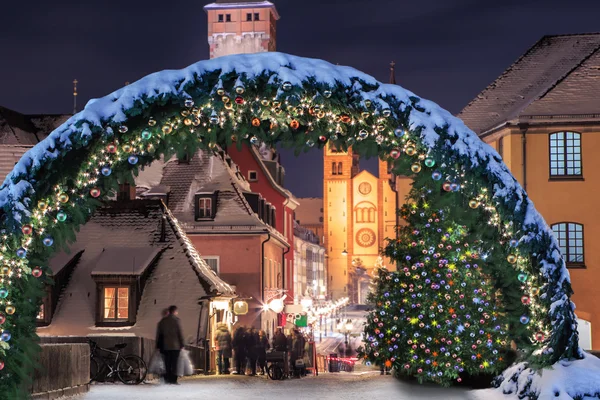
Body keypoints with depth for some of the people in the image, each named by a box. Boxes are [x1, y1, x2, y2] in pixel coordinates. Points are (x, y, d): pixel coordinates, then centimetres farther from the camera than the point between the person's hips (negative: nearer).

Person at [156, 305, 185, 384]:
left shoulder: (162, 321, 8)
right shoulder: (176, 320, -6)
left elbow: (159, 334, 11)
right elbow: (180, 333, -8)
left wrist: (158, 346, 16)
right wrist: (182, 344, -1)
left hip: (165, 346, 4)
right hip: (175, 346, -4)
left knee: (167, 363, 9)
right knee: (174, 363, -1)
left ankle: (167, 379, 10)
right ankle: (173, 380, -3)